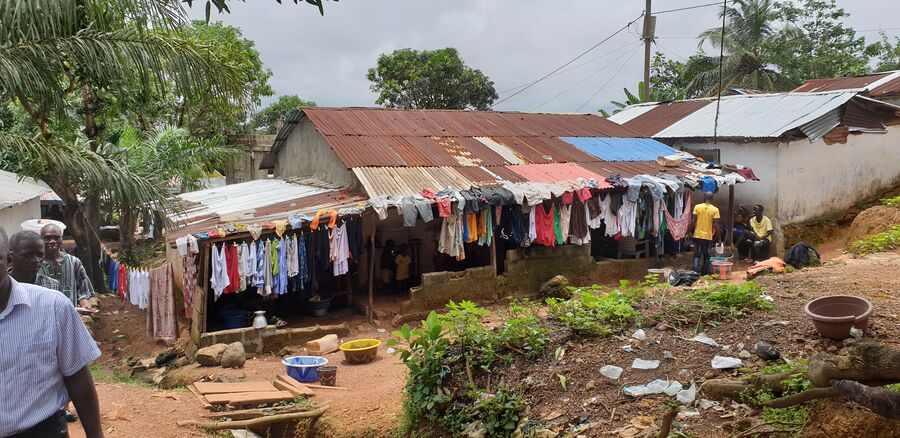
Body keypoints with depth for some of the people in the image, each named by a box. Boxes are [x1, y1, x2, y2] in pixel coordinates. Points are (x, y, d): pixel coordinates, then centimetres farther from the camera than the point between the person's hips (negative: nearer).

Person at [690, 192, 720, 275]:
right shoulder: (715, 210, -5)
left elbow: (693, 221, -5)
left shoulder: (697, 207, -3)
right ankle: (705, 273, 17)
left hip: (697, 235, 0)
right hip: (708, 237, 0)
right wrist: (718, 238, 0)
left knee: (697, 255, 5)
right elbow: (716, 225, -7)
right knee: (706, 256, 13)